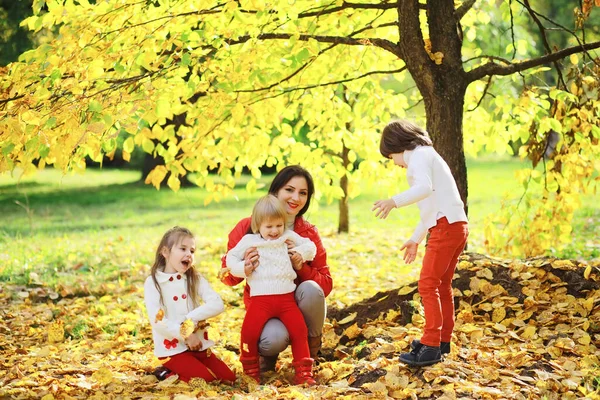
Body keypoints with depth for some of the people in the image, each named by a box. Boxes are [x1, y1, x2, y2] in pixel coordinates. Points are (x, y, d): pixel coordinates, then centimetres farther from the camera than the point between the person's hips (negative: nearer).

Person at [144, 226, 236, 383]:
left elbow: (217, 305, -8)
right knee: (206, 379, -21)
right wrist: (185, 335, -18)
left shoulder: (196, 279, 6)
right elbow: (157, 320, -15)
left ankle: (177, 372, 13)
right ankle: (169, 374, 3)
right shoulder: (153, 282, -6)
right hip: (172, 349, -5)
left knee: (228, 377, -3)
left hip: (198, 345, 5)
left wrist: (189, 319, -20)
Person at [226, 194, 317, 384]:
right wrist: (242, 269, -9)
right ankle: (251, 372, 4)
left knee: (299, 330, -7)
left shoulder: (289, 237, 13)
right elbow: (231, 258, 10)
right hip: (260, 298, -2)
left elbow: (310, 246, 20)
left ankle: (303, 372, 6)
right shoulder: (249, 241, 7)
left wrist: (302, 252, -2)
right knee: (250, 331, -17)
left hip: (286, 296, 2)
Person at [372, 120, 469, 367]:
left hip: (446, 225, -10)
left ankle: (430, 346, -15)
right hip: (456, 226, 10)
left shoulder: (418, 155, -3)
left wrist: (394, 202, -32)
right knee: (442, 285, 17)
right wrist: (415, 239, 33)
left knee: (428, 284, -12)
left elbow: (425, 188, -24)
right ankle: (443, 341, 26)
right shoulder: (427, 156, 27)